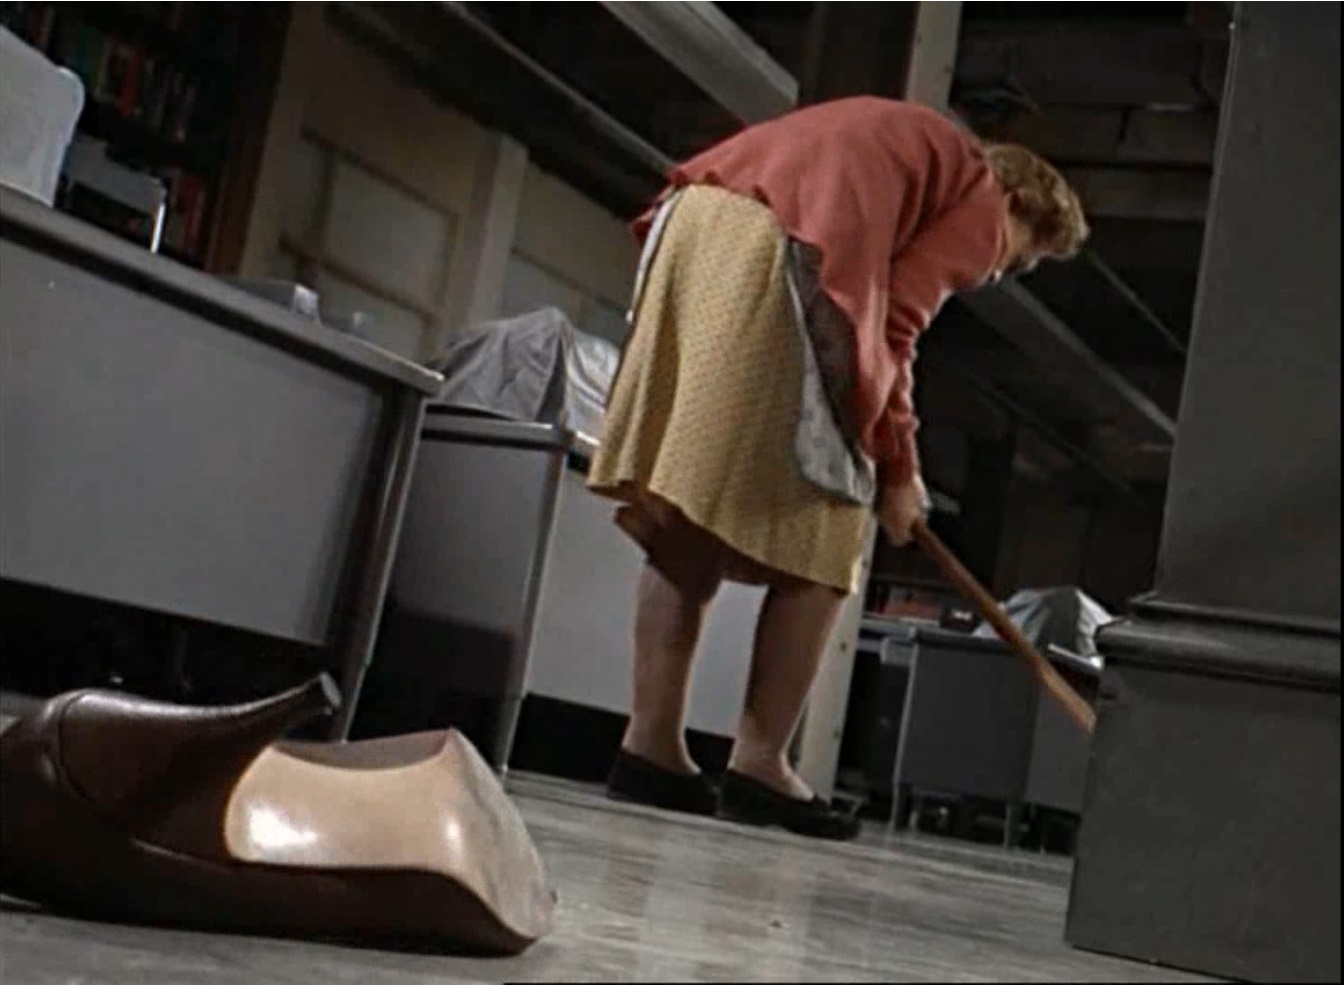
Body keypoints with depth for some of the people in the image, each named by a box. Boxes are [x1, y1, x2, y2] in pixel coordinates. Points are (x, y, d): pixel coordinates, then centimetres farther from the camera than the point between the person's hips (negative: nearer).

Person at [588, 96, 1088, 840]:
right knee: (817, 535, 1)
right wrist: (897, 470, 10)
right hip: (779, 257, -8)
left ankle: (652, 746, 9)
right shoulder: (979, 198, 14)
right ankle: (760, 764, 1)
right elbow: (892, 322, 1)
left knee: (685, 518, 9)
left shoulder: (903, 146, 36)